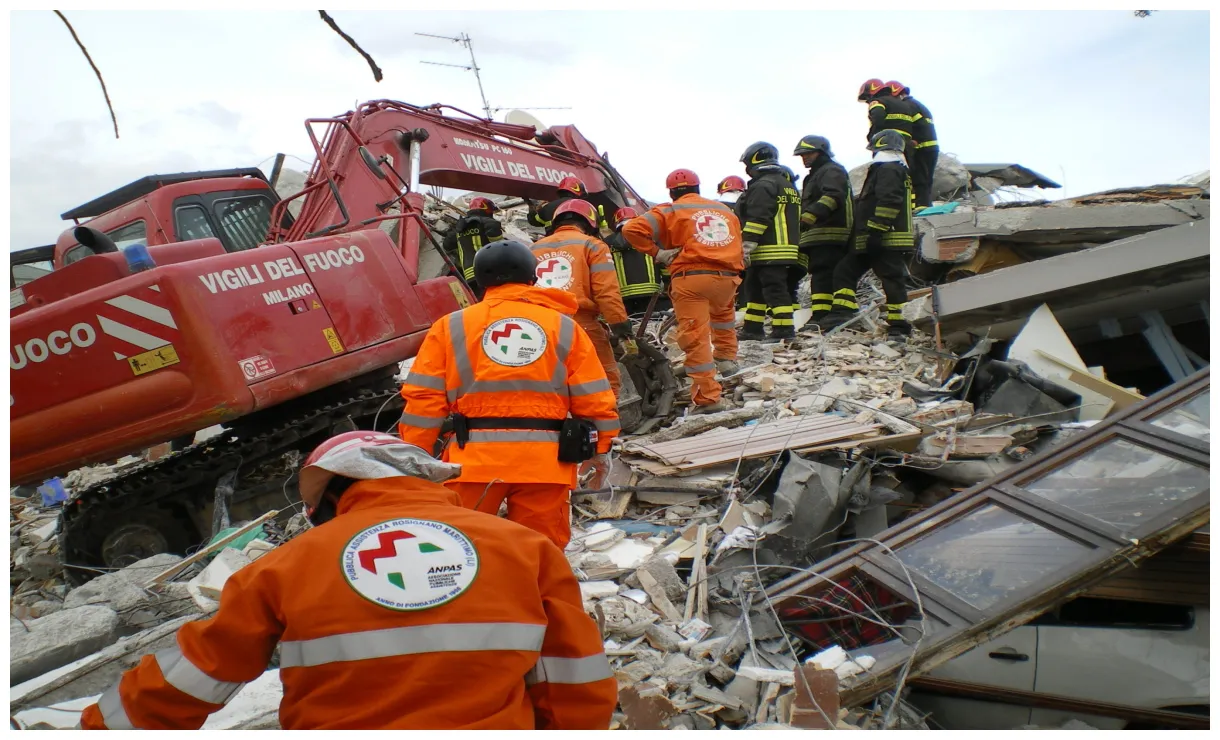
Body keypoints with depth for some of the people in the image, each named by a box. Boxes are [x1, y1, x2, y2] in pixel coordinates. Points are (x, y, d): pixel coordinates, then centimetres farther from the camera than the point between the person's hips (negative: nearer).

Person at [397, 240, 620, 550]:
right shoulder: (565, 327, 8)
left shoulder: (451, 326, 7)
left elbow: (424, 398, 3)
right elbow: (593, 399, 7)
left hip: (474, 457, 0)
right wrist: (600, 449, 19)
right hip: (544, 459, 1)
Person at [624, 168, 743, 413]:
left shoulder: (670, 211, 10)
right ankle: (726, 357, 36)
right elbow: (737, 249, 22)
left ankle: (708, 398, -5)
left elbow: (632, 229, -2)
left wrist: (657, 252, 4)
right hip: (727, 277, 5)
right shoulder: (725, 210, 23)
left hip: (691, 277, -5)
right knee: (722, 311, 37)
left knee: (695, 338, -3)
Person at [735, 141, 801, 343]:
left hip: (768, 251, -10)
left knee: (774, 289, -11)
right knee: (755, 288, 15)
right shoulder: (787, 184, 22)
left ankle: (784, 330, -12)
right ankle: (752, 328, 19)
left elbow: (758, 219, -20)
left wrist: (746, 246, -21)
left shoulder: (763, 185, -11)